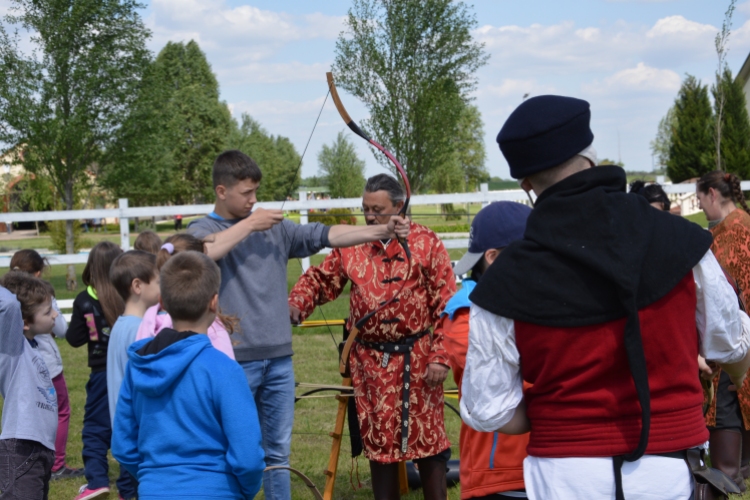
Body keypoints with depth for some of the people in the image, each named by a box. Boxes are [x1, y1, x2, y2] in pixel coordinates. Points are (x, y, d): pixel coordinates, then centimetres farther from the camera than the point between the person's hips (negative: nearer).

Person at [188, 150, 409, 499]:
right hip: (234, 361, -4)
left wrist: (382, 231, -7)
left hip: (279, 358, 4)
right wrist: (247, 225, -14)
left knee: (278, 451, 12)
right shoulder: (202, 230, -1)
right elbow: (201, 253, -24)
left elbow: (325, 235, 4)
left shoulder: (275, 228, 11)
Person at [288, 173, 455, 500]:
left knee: (427, 438, 4)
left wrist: (440, 356, -11)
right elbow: (320, 278, 12)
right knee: (378, 442, 11)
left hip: (416, 360, -2)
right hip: (370, 362, 3)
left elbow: (446, 304, -5)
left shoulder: (425, 243, -4)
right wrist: (296, 304, -10)